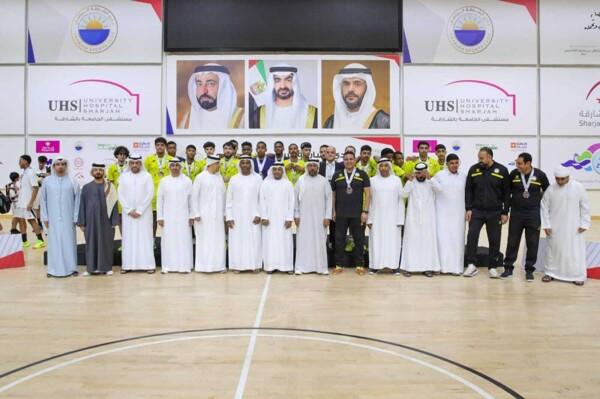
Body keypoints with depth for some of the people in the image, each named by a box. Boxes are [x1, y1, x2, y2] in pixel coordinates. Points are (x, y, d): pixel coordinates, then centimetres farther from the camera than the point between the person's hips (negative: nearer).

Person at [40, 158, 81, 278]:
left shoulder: (72, 181, -1)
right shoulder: (47, 181, 2)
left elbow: (77, 200, 0)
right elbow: (43, 200, 7)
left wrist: (75, 217, -3)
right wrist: (44, 217, 3)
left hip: (68, 218, -1)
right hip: (53, 218, 1)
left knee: (69, 242, 2)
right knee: (54, 243, 4)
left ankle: (71, 268, 10)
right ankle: (54, 269, 12)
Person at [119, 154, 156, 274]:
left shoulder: (147, 176, 2)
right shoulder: (123, 177, 7)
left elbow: (150, 193, -5)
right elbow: (121, 195, 3)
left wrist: (139, 210, -10)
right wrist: (129, 210, -8)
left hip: (144, 213, -2)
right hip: (128, 213, 2)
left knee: (145, 237, -1)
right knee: (129, 238, 3)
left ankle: (148, 265, 2)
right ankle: (128, 265, 8)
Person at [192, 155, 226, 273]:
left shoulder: (219, 177, 9)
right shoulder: (200, 177, -3)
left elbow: (223, 195, 10)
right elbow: (194, 196, -3)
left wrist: (224, 213, 8)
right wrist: (196, 214, -7)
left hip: (218, 215, 4)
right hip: (204, 215, -4)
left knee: (219, 240, 3)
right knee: (204, 240, 0)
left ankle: (219, 265, 10)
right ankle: (203, 265, 8)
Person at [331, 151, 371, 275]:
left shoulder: (362, 174, 2)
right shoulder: (337, 175, 7)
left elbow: (367, 193, -1)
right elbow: (333, 194, 10)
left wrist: (365, 211, -7)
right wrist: (333, 211, 5)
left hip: (358, 214, -1)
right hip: (340, 214, 2)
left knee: (359, 240, 6)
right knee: (339, 240, 5)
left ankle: (360, 265, 17)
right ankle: (339, 265, 15)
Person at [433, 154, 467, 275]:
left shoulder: (463, 176, 8)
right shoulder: (439, 175, -1)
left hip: (458, 213, 3)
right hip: (443, 213, -2)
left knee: (457, 239, 3)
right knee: (444, 238, -4)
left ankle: (456, 266, 8)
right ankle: (444, 265, 1)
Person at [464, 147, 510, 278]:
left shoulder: (502, 170, -3)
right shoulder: (473, 169, 1)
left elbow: (507, 193, 0)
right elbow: (468, 190, 4)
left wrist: (505, 212, -3)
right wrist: (468, 208, -3)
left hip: (495, 212, 0)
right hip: (476, 211, 1)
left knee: (494, 240, 6)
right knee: (472, 236, -8)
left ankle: (493, 267, 18)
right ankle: (471, 265, 2)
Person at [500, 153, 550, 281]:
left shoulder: (540, 175, -6)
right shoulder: (514, 174, -4)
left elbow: (548, 192, 10)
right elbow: (507, 191, 8)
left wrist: (541, 204, 9)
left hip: (534, 215, -1)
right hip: (516, 214, 1)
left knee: (532, 243, 5)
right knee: (512, 242, 5)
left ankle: (529, 270, 18)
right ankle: (508, 268, 15)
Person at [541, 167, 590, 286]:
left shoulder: (578, 187, -6)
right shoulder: (550, 189, -4)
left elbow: (585, 207, -1)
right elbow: (545, 208, 0)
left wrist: (584, 224, -4)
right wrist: (546, 225, -4)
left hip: (574, 227, -1)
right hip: (555, 227, 1)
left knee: (575, 250, 2)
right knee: (552, 249, 8)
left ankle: (577, 276, 14)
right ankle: (550, 273, 21)